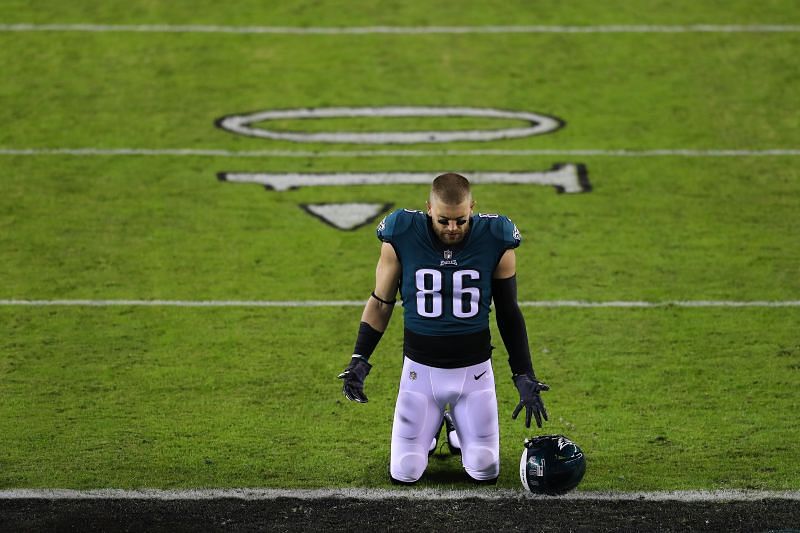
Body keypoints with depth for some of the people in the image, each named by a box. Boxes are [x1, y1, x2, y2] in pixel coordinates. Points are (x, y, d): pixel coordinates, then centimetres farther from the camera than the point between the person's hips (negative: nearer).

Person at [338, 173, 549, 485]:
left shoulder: (495, 242, -10)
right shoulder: (401, 238, -12)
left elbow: (508, 313, 2)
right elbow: (381, 303, 2)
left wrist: (524, 376, -1)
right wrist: (359, 360, -8)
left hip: (474, 369, 0)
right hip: (420, 369, 0)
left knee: (485, 471, -1)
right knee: (404, 473, -3)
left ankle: (457, 429, 32)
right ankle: (430, 429, 30)